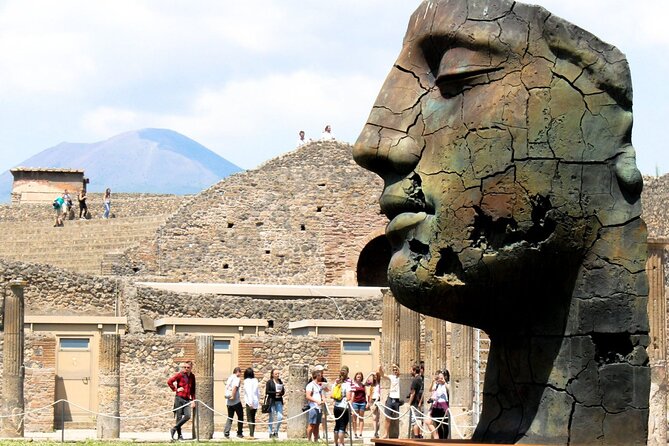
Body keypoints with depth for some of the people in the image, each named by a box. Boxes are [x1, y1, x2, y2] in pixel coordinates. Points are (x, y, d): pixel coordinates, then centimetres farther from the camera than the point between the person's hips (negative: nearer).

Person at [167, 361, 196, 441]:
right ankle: (179, 435, 6)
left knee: (187, 416, -14)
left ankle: (174, 428, 0)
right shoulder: (180, 375, -3)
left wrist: (193, 400, 11)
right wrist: (175, 389, -9)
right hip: (179, 398, -4)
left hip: (187, 399, 4)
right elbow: (169, 381, -9)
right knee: (179, 417, -2)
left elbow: (193, 389, 16)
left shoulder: (192, 377, 11)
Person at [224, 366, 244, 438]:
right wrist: (233, 396, -19)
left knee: (230, 417, 12)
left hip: (228, 402, 7)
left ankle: (226, 432, -3)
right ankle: (239, 433, 10)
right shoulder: (237, 379, -11)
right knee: (240, 416, 8)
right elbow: (234, 387, -26)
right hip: (236, 401, -7)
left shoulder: (229, 378, 11)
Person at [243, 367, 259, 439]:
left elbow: (249, 392, -18)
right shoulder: (255, 380, 9)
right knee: (253, 419, 14)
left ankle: (251, 435, -12)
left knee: (250, 419, -6)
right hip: (256, 402, 7)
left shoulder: (247, 381, -11)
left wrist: (250, 403, -20)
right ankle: (252, 434, 18)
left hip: (250, 402, -7)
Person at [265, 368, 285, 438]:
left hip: (279, 401, 4)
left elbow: (283, 391, 14)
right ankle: (271, 433, 9)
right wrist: (275, 393, -14)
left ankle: (276, 431, 11)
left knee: (280, 417, -4)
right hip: (272, 401, -4)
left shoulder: (280, 382, 11)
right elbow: (267, 392, -9)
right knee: (271, 418, 1)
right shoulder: (269, 382, -3)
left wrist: (280, 393, -8)